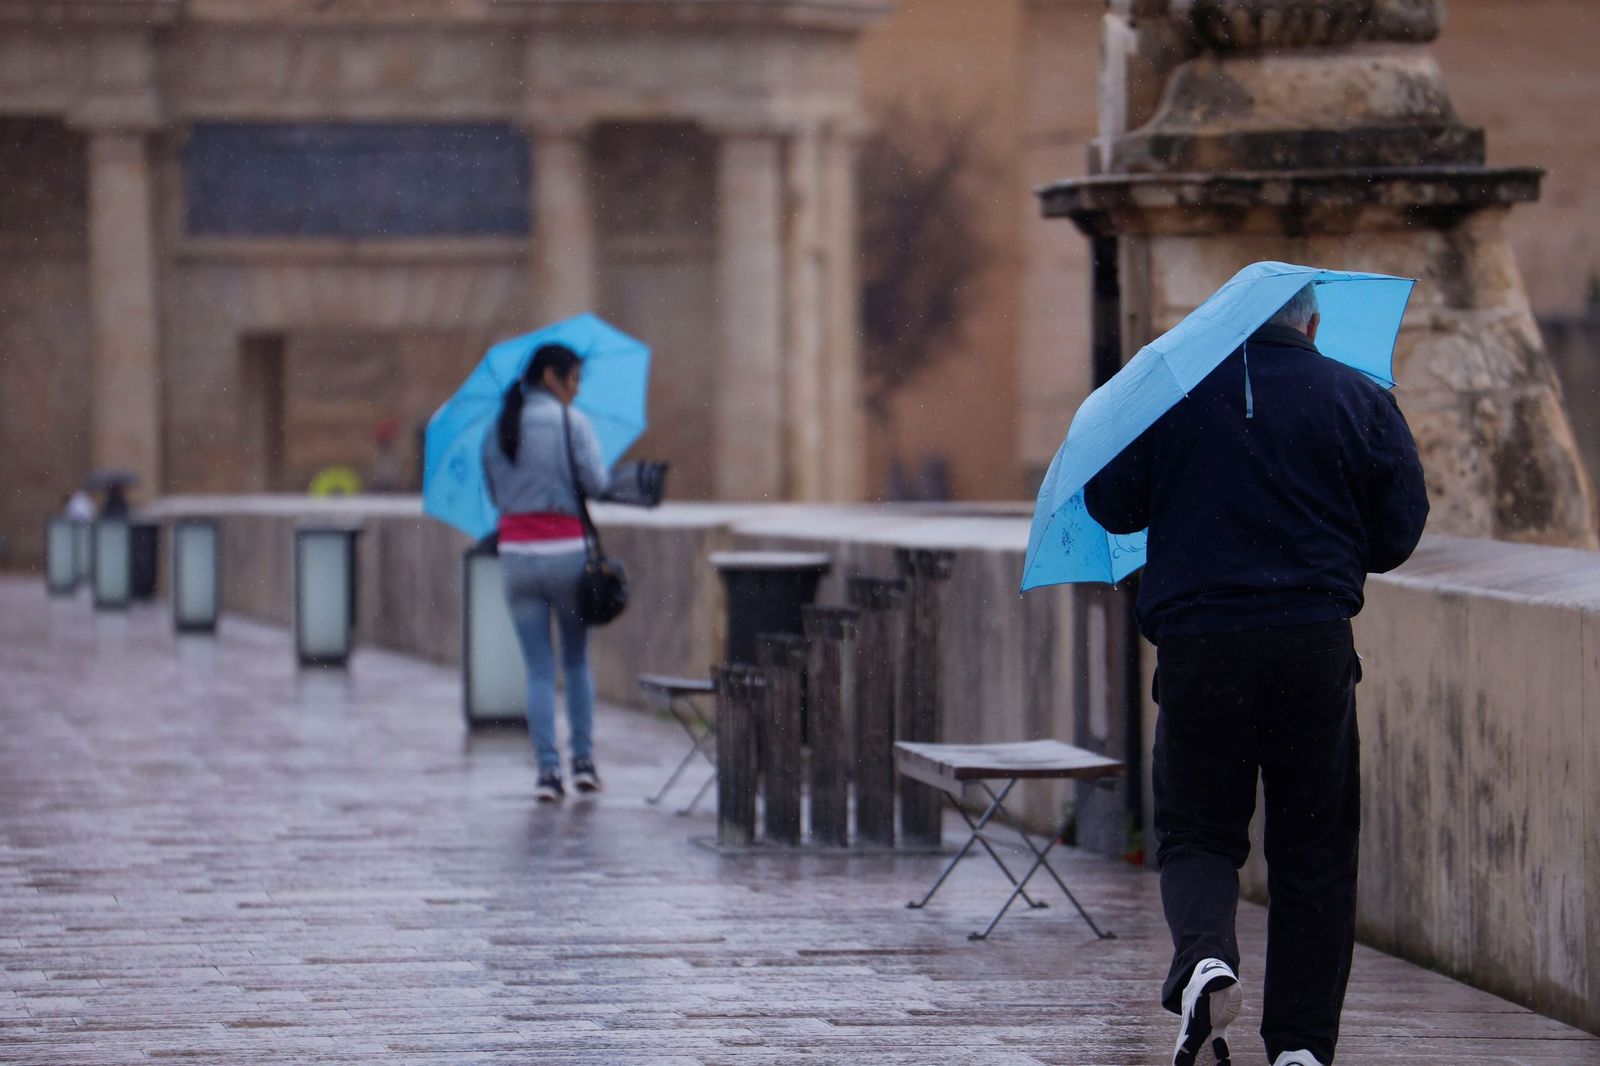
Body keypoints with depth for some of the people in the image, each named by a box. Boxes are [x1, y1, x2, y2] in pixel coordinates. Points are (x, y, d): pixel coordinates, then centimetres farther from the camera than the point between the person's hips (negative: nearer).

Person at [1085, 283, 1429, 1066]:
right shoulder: (1361, 400, 5)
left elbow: (1110, 505, 7)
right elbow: (1399, 530, 5)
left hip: (1195, 645, 0)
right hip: (1315, 647, 0)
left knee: (1195, 827, 10)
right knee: (1313, 845, 8)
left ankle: (1203, 957, -20)